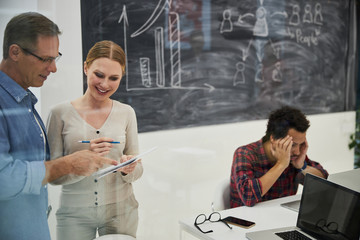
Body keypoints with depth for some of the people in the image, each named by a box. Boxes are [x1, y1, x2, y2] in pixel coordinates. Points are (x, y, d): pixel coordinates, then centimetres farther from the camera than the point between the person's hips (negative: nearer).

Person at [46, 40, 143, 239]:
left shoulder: (126, 113, -3)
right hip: (75, 214, -1)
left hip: (120, 210, 2)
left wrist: (129, 170, -20)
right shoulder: (60, 114, -9)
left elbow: (137, 170, 2)